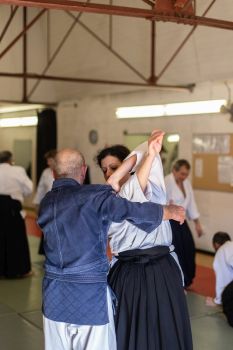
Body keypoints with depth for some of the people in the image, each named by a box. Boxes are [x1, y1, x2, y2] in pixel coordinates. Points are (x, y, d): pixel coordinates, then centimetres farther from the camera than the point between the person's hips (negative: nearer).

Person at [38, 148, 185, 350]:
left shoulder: (46, 203, 4)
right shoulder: (93, 196, -13)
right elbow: (137, 212, -13)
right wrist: (172, 211, 5)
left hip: (54, 293, 6)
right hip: (90, 294, -5)